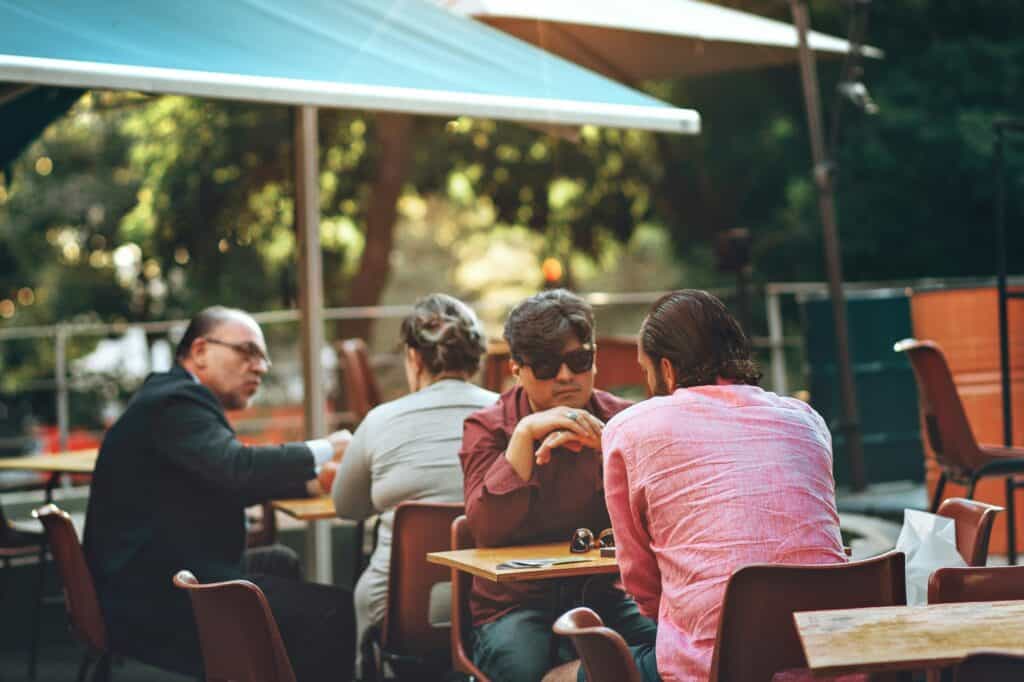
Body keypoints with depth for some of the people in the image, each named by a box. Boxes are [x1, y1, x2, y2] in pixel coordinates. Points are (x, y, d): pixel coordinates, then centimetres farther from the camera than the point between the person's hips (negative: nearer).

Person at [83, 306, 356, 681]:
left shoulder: (175, 397, 17)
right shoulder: (176, 401, -15)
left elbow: (227, 482, 22)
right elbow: (237, 468, -29)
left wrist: (308, 481, 9)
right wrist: (322, 451, -15)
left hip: (156, 580, 11)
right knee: (335, 611, -17)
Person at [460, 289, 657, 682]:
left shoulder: (619, 419, 5)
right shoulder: (488, 427, 2)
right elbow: (486, 531, -15)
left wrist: (606, 447, -20)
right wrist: (524, 435, -21)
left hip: (603, 596, 3)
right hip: (516, 603, -2)